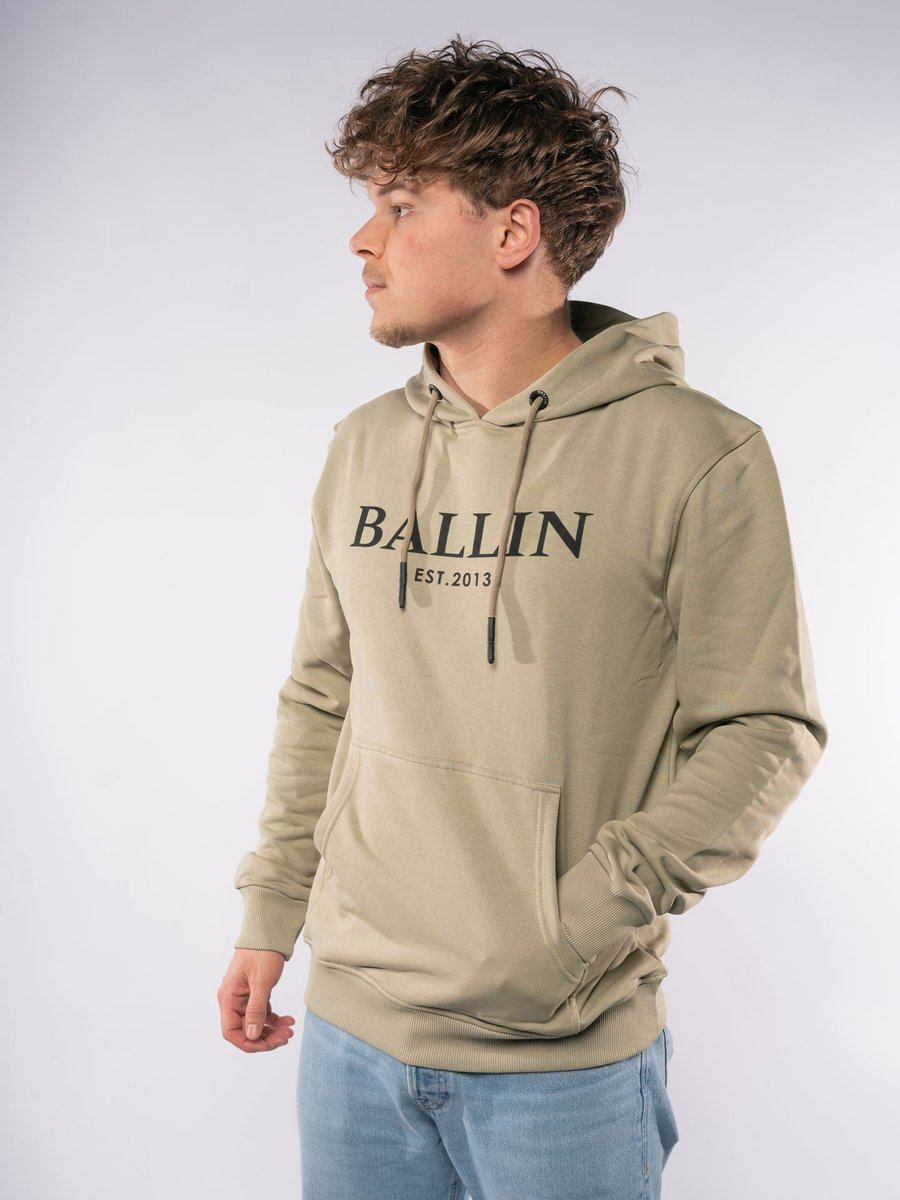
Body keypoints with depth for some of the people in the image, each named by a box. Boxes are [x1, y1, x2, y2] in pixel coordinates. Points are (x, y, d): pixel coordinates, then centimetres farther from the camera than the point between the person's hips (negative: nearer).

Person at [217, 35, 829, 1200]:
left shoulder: (698, 455, -11)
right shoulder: (364, 447, 6)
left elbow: (766, 732, -9)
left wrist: (586, 919, -16)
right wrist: (269, 918, 11)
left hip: (566, 1058, -4)